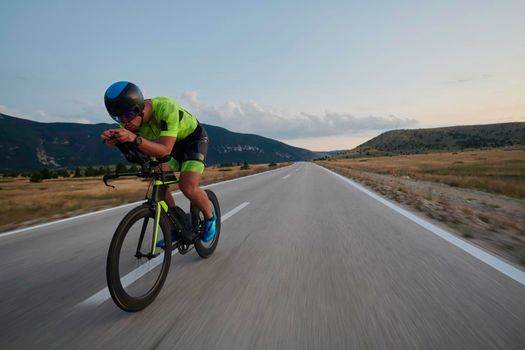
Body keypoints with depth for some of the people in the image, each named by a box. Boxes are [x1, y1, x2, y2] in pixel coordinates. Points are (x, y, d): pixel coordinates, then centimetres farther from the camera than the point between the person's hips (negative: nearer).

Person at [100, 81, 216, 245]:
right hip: (172, 142, 6)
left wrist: (135, 138, -57)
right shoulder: (130, 117, -17)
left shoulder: (165, 108, -38)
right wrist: (113, 139, -41)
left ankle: (210, 217, 8)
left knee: (188, 187, -22)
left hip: (194, 138, -6)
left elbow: (165, 150, -43)